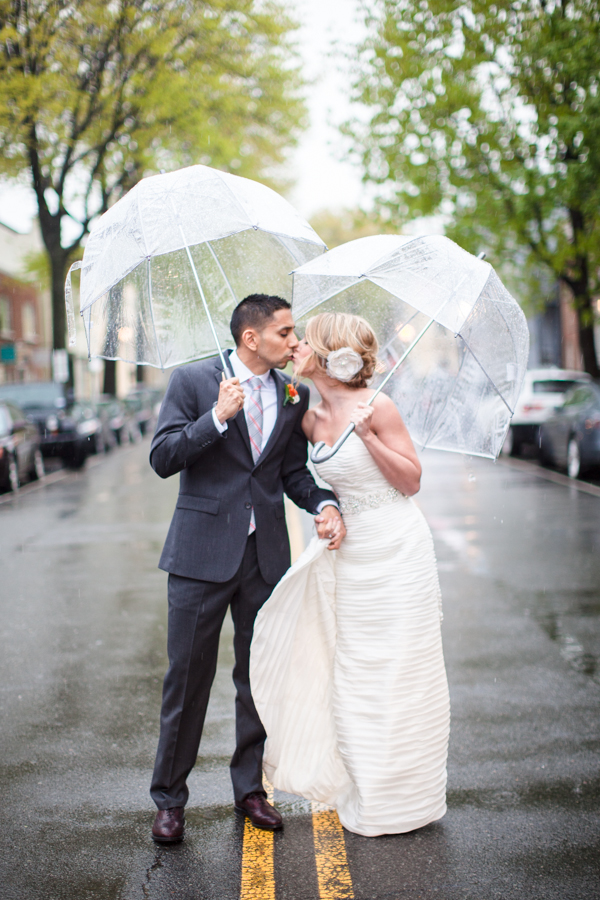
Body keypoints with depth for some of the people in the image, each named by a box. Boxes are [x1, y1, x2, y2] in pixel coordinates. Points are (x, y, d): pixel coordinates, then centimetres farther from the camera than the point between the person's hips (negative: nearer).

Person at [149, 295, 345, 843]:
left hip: (266, 553, 4)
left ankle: (250, 787, 27)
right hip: (204, 552, -4)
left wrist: (325, 504, -9)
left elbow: (294, 471, 11)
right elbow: (162, 459, -9)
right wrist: (217, 417, -21)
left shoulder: (294, 395, 8)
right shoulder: (193, 381, -4)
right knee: (188, 676, 3)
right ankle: (170, 798, 17)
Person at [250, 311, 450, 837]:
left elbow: (412, 481, -10)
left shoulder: (377, 408, -12)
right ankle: (366, 791, 30)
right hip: (349, 554, 7)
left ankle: (403, 799, 19)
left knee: (396, 673, 3)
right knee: (356, 673, 14)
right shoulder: (313, 419, 6)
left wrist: (367, 435, -21)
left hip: (396, 555, -7)